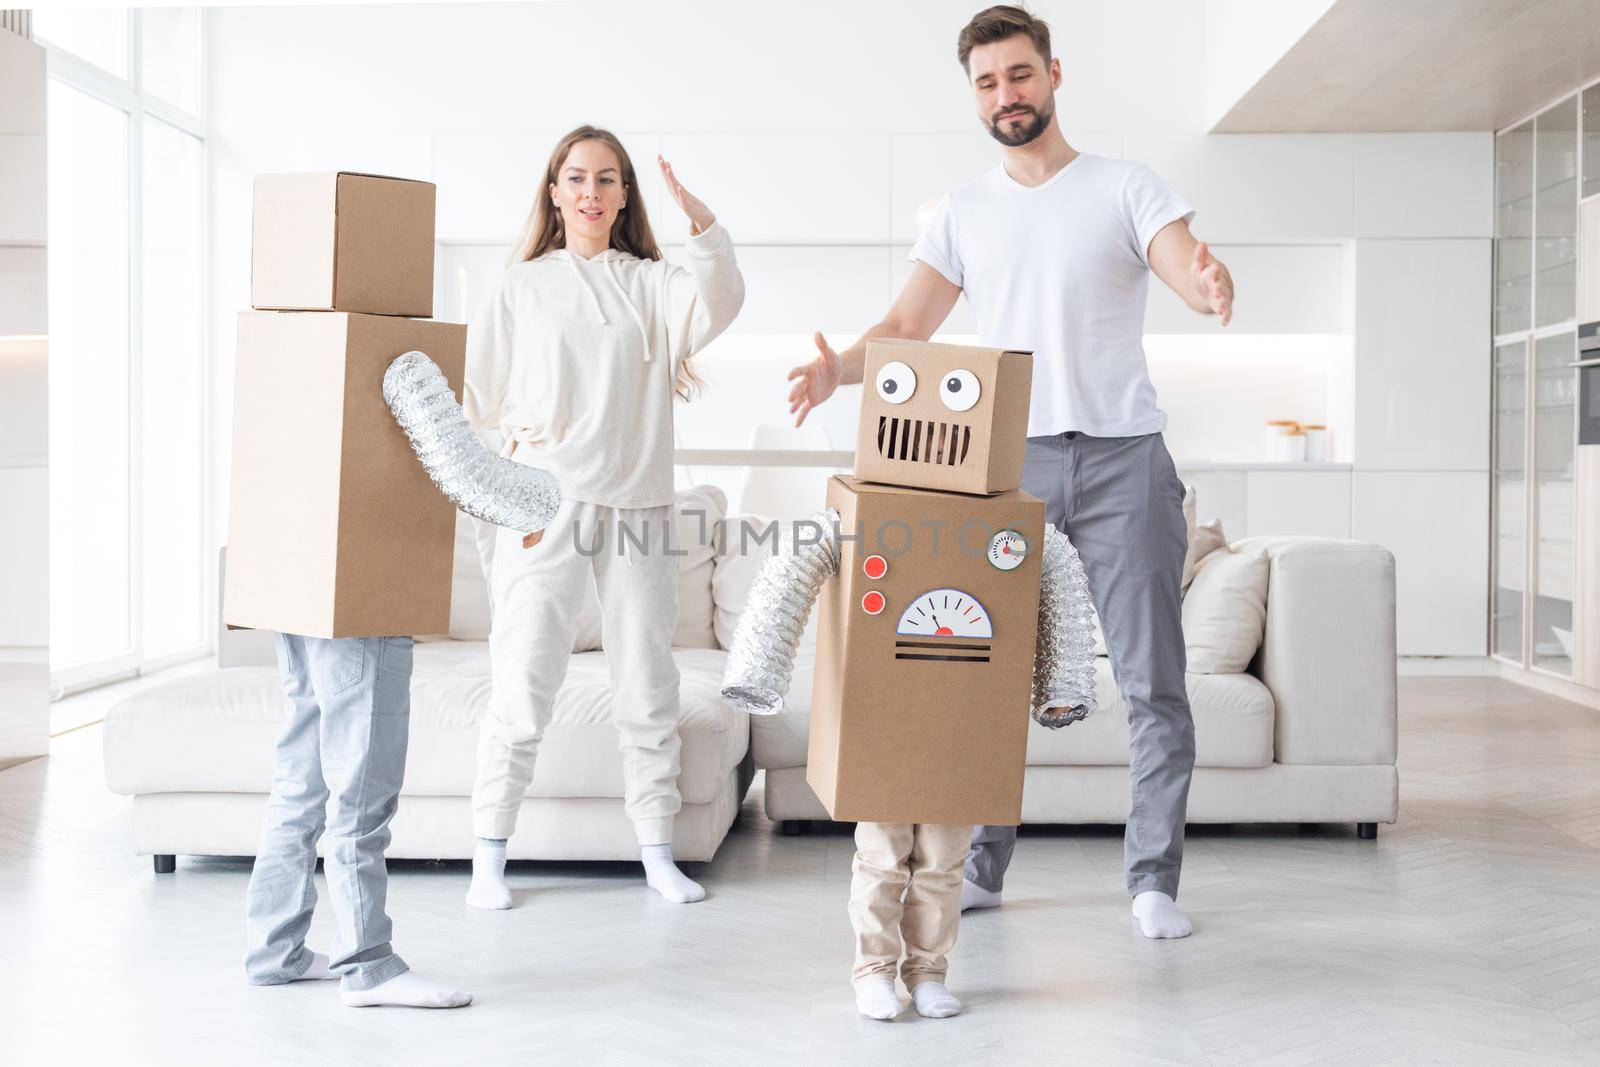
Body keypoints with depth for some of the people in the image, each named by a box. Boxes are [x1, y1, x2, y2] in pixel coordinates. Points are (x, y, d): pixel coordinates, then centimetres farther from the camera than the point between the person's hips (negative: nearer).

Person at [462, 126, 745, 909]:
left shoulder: (650, 284, 9)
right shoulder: (523, 285, 9)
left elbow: (715, 304, -12)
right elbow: (483, 392, 11)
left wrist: (702, 223, -23)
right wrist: (507, 442, -3)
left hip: (636, 505, 1)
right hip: (545, 502, -1)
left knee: (648, 682, 6)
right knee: (522, 685, -3)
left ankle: (657, 851, 16)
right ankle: (489, 856, 8)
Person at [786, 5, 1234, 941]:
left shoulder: (1127, 188, 4)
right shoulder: (963, 214, 12)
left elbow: (1191, 270, -10)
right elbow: (907, 325, 5)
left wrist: (1212, 284, -36)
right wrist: (840, 369, -16)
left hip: (1122, 455, -2)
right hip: (1011, 461, 2)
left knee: (1153, 681, -1)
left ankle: (1154, 879, 10)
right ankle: (980, 866, 15)